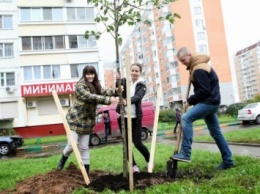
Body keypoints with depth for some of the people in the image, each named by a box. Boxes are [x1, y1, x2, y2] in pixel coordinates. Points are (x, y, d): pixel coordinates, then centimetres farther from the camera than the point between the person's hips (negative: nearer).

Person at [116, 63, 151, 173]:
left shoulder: (142, 86, 1)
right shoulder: (124, 81, 3)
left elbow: (138, 97, -19)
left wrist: (127, 101, -39)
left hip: (135, 117, -1)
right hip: (123, 116, 2)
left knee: (137, 143, 0)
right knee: (126, 143, 7)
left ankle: (149, 160, 26)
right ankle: (133, 165, 22)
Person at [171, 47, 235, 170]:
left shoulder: (198, 69, -17)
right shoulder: (198, 66, 16)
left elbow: (204, 91, -22)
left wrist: (190, 101, -13)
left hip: (209, 102, -11)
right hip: (210, 102, 11)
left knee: (186, 118, -23)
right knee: (216, 132, 13)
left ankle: (185, 153, -23)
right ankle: (228, 161, 21)